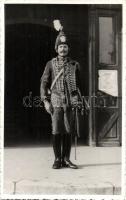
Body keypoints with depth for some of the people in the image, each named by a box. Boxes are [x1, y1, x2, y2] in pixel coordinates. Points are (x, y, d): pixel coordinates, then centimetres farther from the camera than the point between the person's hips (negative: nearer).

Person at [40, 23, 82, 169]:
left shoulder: (74, 65, 10)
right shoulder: (50, 64, 5)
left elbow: (79, 84, 16)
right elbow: (44, 83, 3)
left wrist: (79, 101, 9)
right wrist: (46, 101, -6)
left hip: (71, 102, 2)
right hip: (56, 102, -2)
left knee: (68, 132, 4)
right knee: (56, 131, -3)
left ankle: (66, 159, 12)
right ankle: (57, 159, 6)